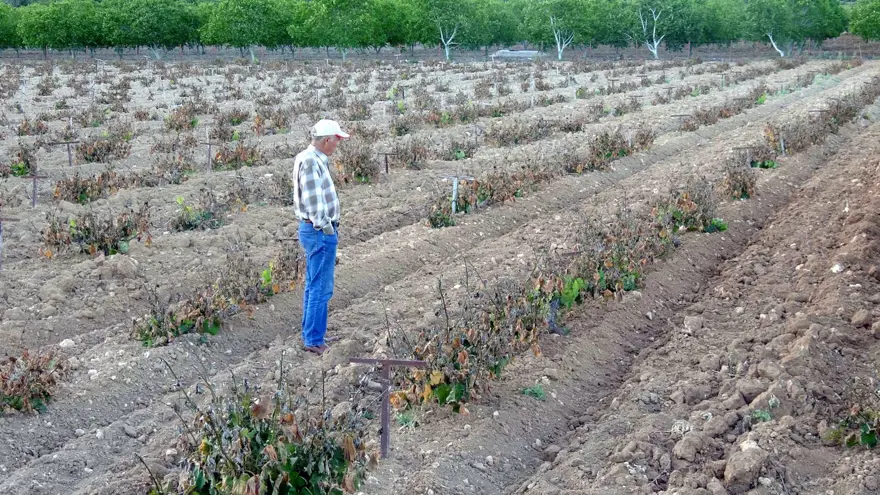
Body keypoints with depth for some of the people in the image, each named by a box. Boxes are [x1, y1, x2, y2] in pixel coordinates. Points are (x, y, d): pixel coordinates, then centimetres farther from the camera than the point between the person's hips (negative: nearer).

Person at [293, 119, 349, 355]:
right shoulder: (310, 161, -19)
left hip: (316, 231, 11)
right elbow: (313, 199, -21)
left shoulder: (315, 159, 12)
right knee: (321, 288, -5)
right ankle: (314, 340, 1)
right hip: (320, 232, -11)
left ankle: (310, 335, 27)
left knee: (313, 286, 17)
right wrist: (327, 229, -16)